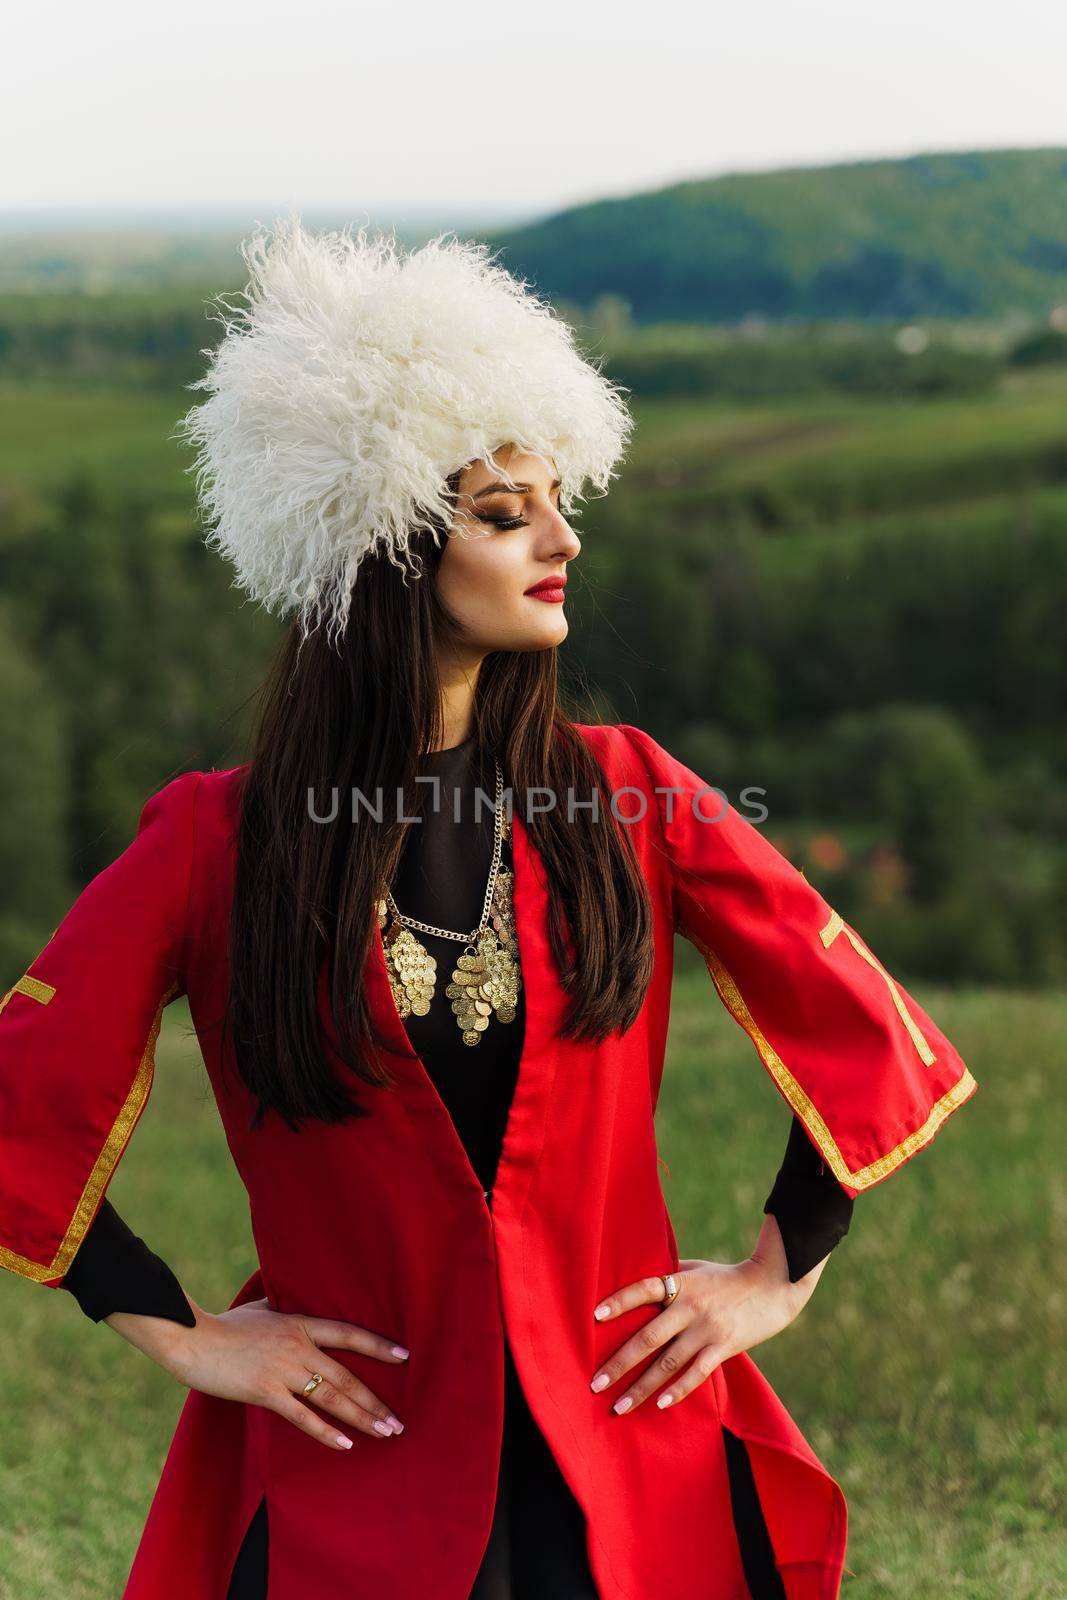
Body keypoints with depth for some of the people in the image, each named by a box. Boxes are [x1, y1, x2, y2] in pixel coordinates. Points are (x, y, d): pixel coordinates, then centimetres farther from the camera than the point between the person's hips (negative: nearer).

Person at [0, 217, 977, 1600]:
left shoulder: (625, 797, -1)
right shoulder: (219, 845, -7)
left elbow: (863, 1034, 6)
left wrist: (779, 1278, 5)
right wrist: (186, 1339, -4)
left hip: (637, 1475, 2)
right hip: (350, 1481, -2)